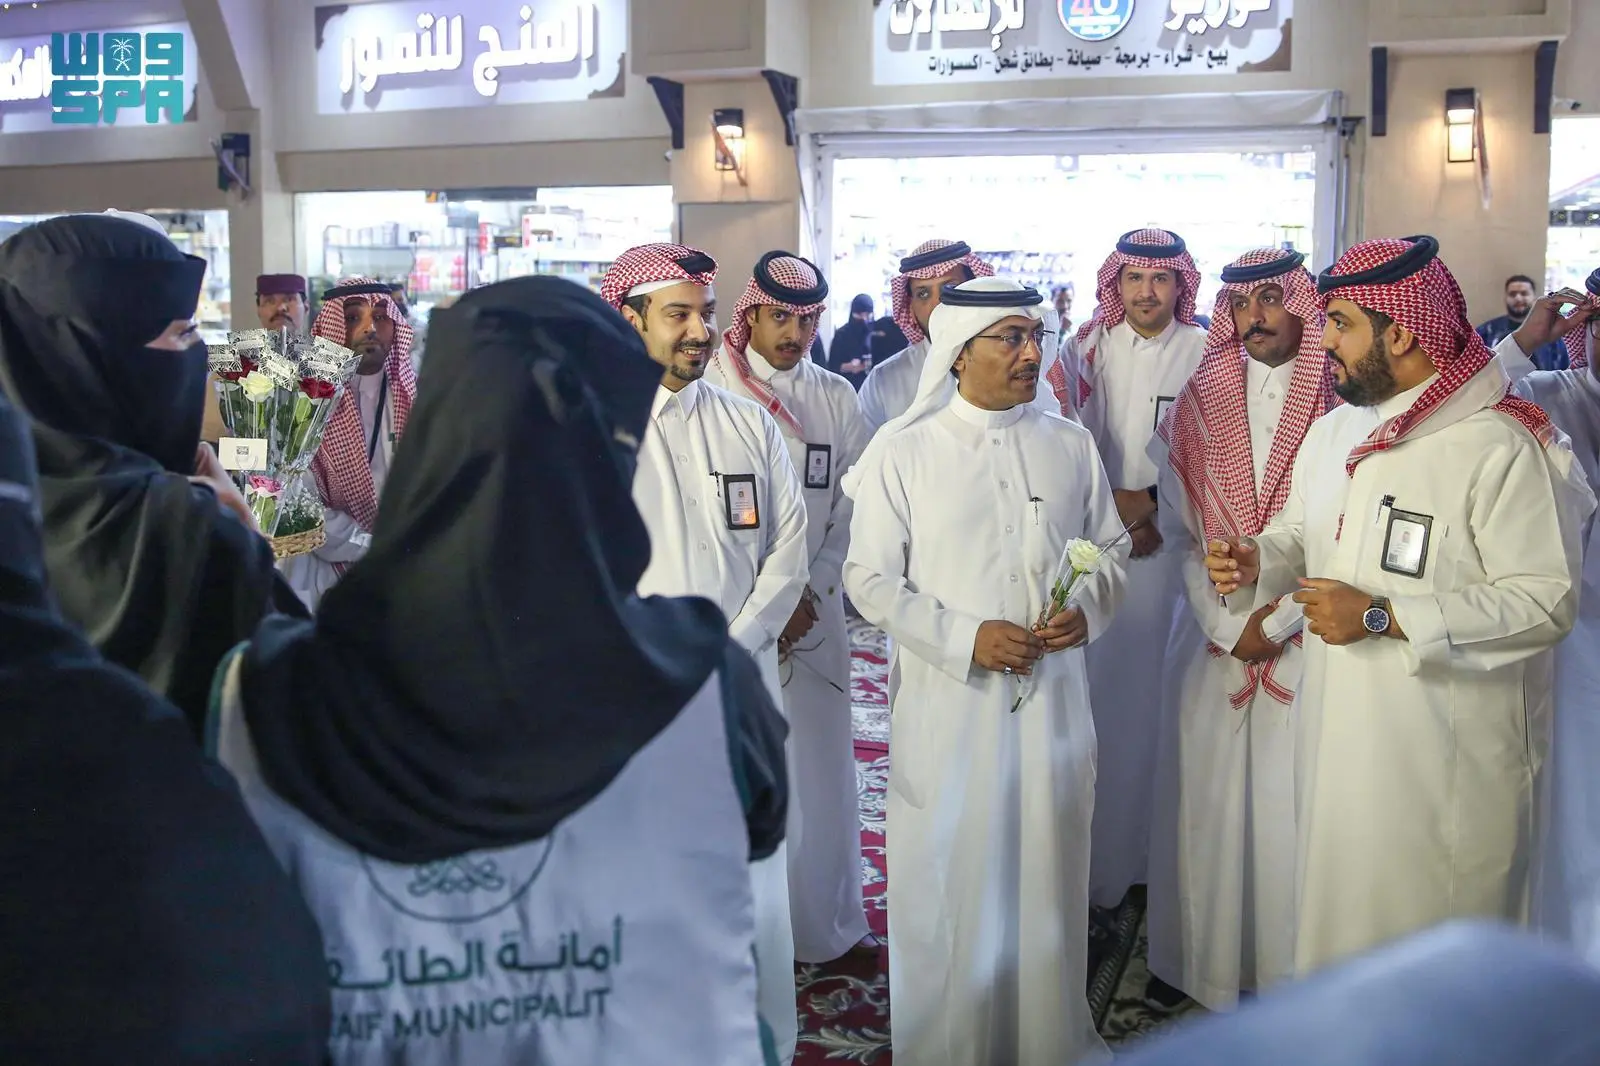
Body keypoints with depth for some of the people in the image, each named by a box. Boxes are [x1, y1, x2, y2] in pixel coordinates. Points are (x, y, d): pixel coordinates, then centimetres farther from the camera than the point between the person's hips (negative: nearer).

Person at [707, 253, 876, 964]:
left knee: (819, 763, 9)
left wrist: (813, 592, -5)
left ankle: (823, 920, 24)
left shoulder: (836, 398, 9)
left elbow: (851, 508, 7)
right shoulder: (712, 389, -3)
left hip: (814, 609, 4)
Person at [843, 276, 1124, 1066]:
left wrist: (1087, 607, -7)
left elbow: (1108, 550, 15)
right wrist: (964, 637, -16)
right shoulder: (902, 452, -4)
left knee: (1048, 876, 14)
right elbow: (871, 579, -5)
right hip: (948, 706, -3)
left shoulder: (1069, 446, 6)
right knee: (948, 886, 5)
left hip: (1052, 698, 3)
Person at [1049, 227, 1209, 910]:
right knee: (1096, 687, 1)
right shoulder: (1089, 349, 6)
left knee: (1154, 694, 1)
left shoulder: (1203, 354, 0)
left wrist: (1151, 500, -10)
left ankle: (1152, 849, 14)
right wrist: (1115, 506, -8)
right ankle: (1096, 857, 11)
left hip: (1171, 541, -1)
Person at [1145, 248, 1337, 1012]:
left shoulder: (1343, 405, -3)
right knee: (1205, 798, 6)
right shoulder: (1198, 406, 6)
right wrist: (1230, 626, -6)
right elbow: (1180, 530, 3)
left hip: (1304, 640, -2)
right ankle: (1195, 955, 20)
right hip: (1212, 637, 2)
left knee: (1293, 803, 0)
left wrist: (1276, 624, -8)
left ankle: (1290, 971, 13)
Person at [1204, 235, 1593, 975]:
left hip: (1449, 749, -7)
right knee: (1335, 908, 18)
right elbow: (1299, 533, 23)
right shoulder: (1332, 433, 10)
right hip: (1339, 729, 7)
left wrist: (1383, 618, -22)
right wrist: (1256, 564, -2)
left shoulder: (1500, 448, -16)